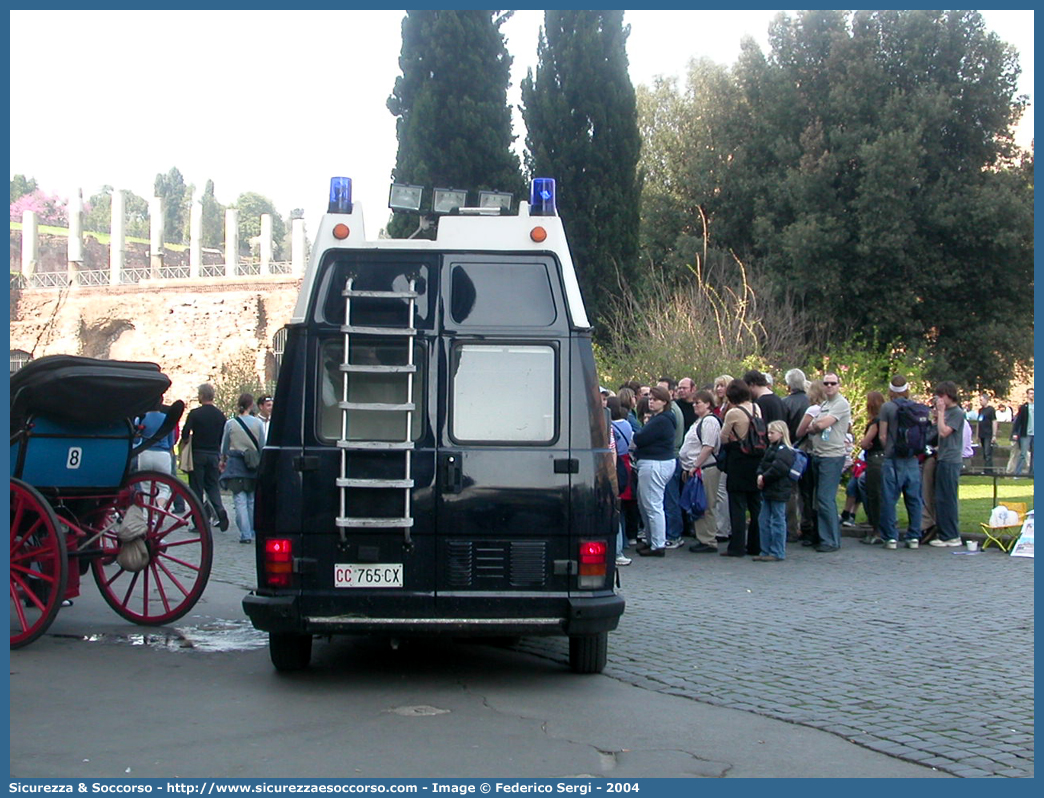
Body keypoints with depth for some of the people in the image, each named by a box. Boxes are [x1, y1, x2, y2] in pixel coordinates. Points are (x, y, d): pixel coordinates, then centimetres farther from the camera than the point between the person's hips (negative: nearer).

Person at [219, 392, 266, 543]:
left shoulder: (230, 423, -3)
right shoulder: (258, 423, -2)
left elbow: (224, 446, 7)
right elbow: (262, 446, 2)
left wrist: (223, 461, 24)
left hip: (236, 464, -1)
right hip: (254, 466, 1)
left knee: (240, 500, -2)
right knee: (252, 500, 12)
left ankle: (246, 534, -8)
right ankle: (253, 531, 18)